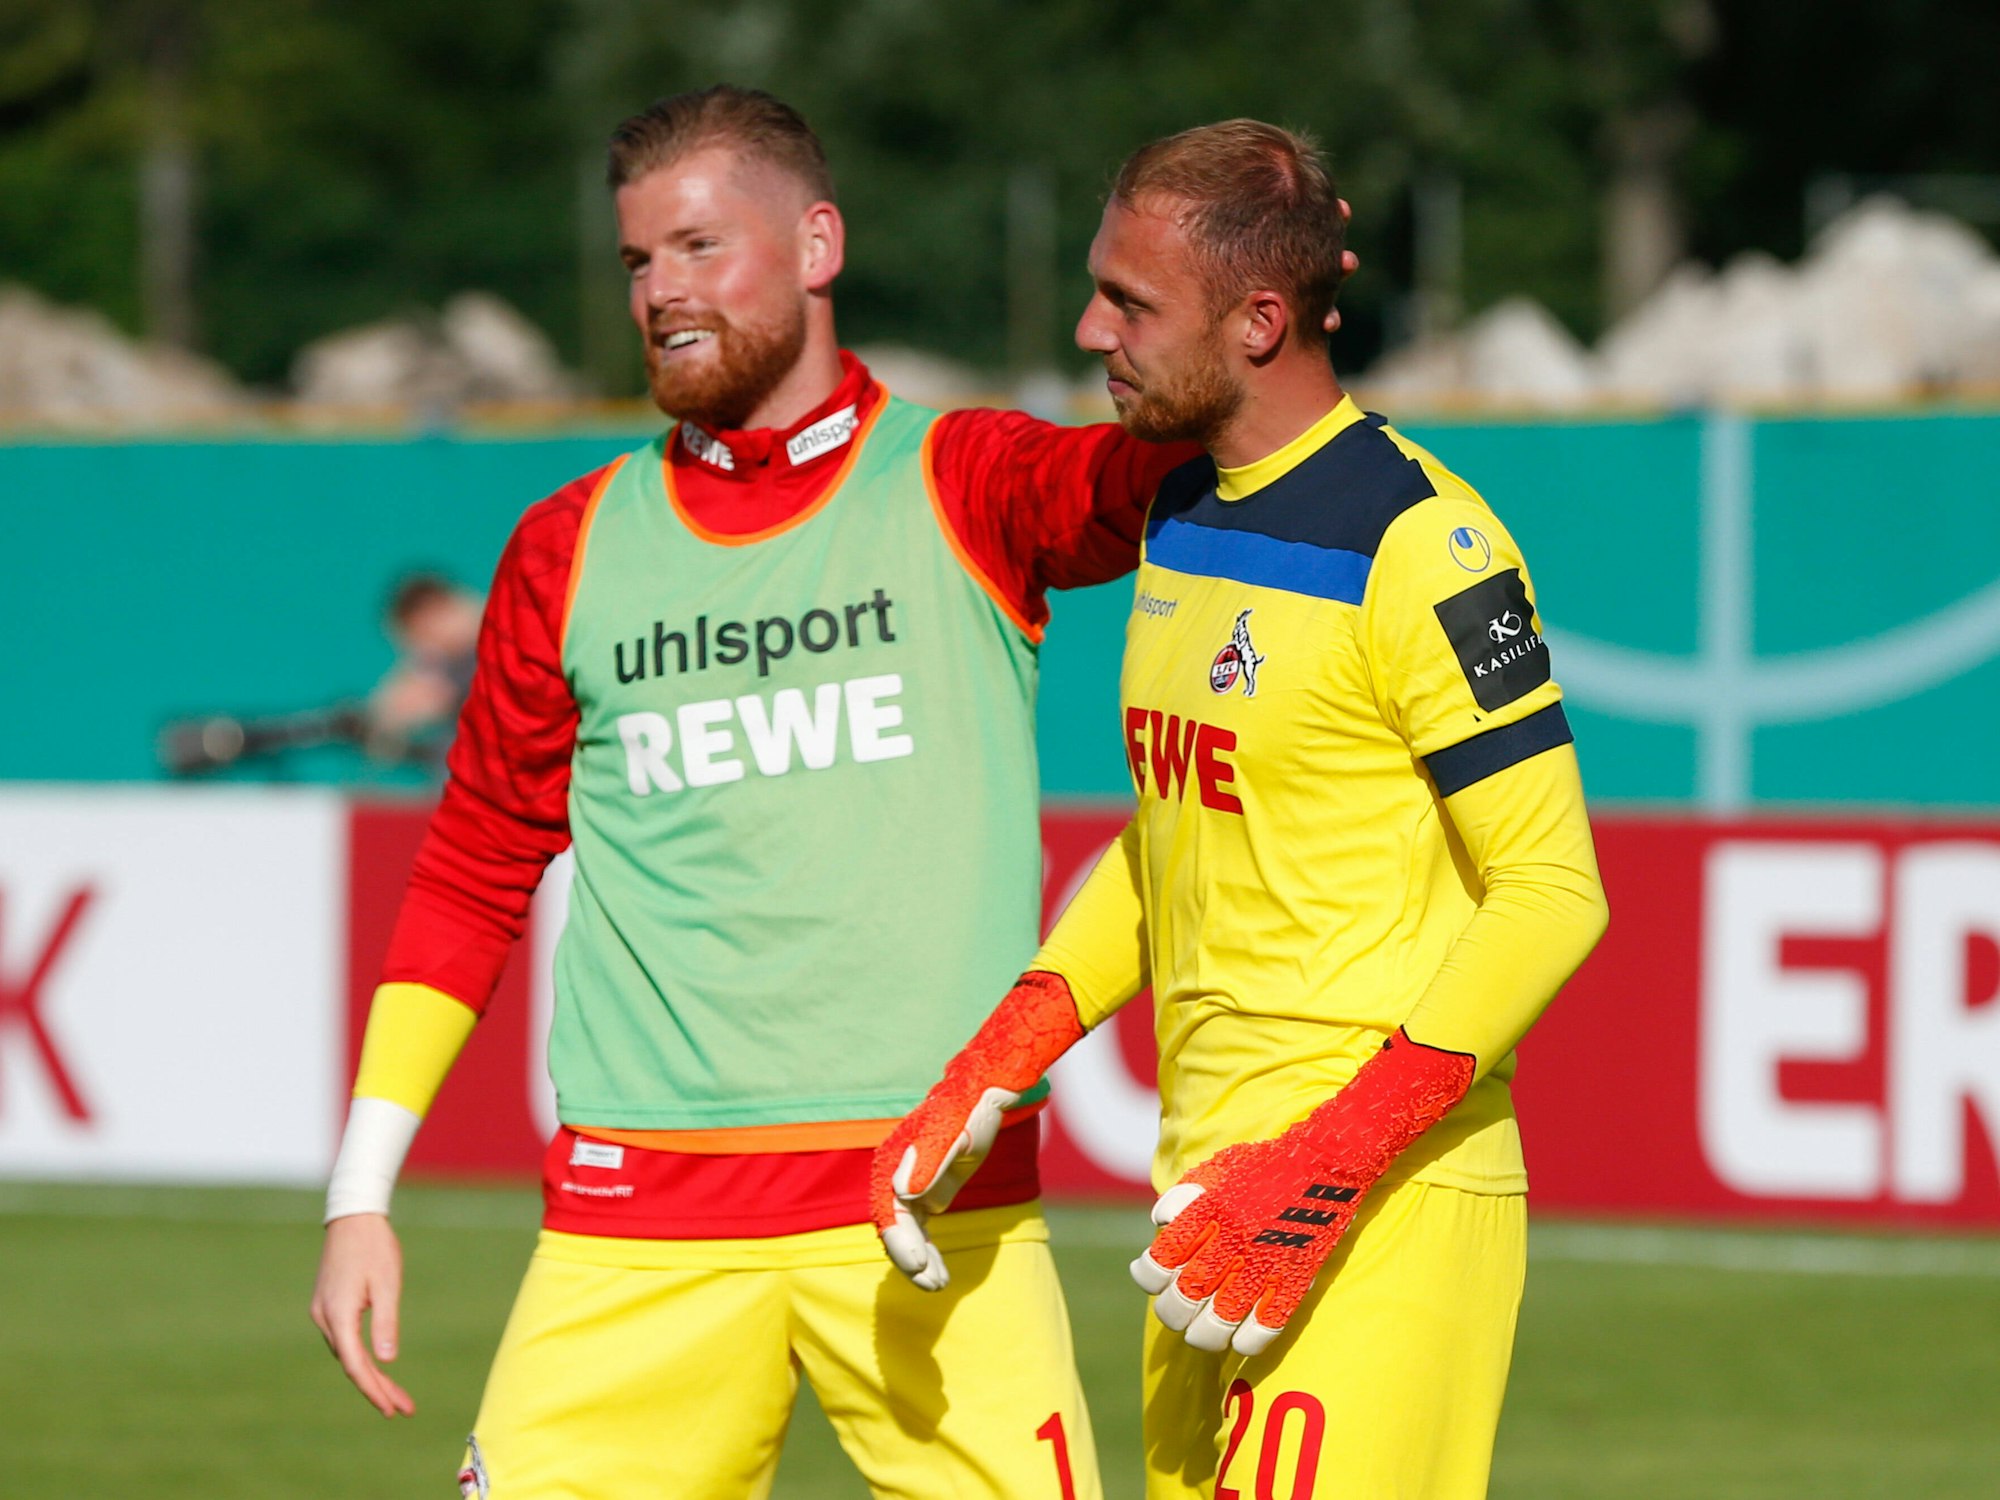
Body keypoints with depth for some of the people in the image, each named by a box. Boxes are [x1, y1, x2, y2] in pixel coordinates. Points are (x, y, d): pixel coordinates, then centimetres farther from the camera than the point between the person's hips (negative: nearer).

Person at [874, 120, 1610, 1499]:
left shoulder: (1420, 543, -13)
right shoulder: (1184, 516, 14)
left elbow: (1553, 892, -15)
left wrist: (1327, 1166, -22)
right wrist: (991, 1072, 12)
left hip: (1386, 1207, -8)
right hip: (1211, 1182, 8)